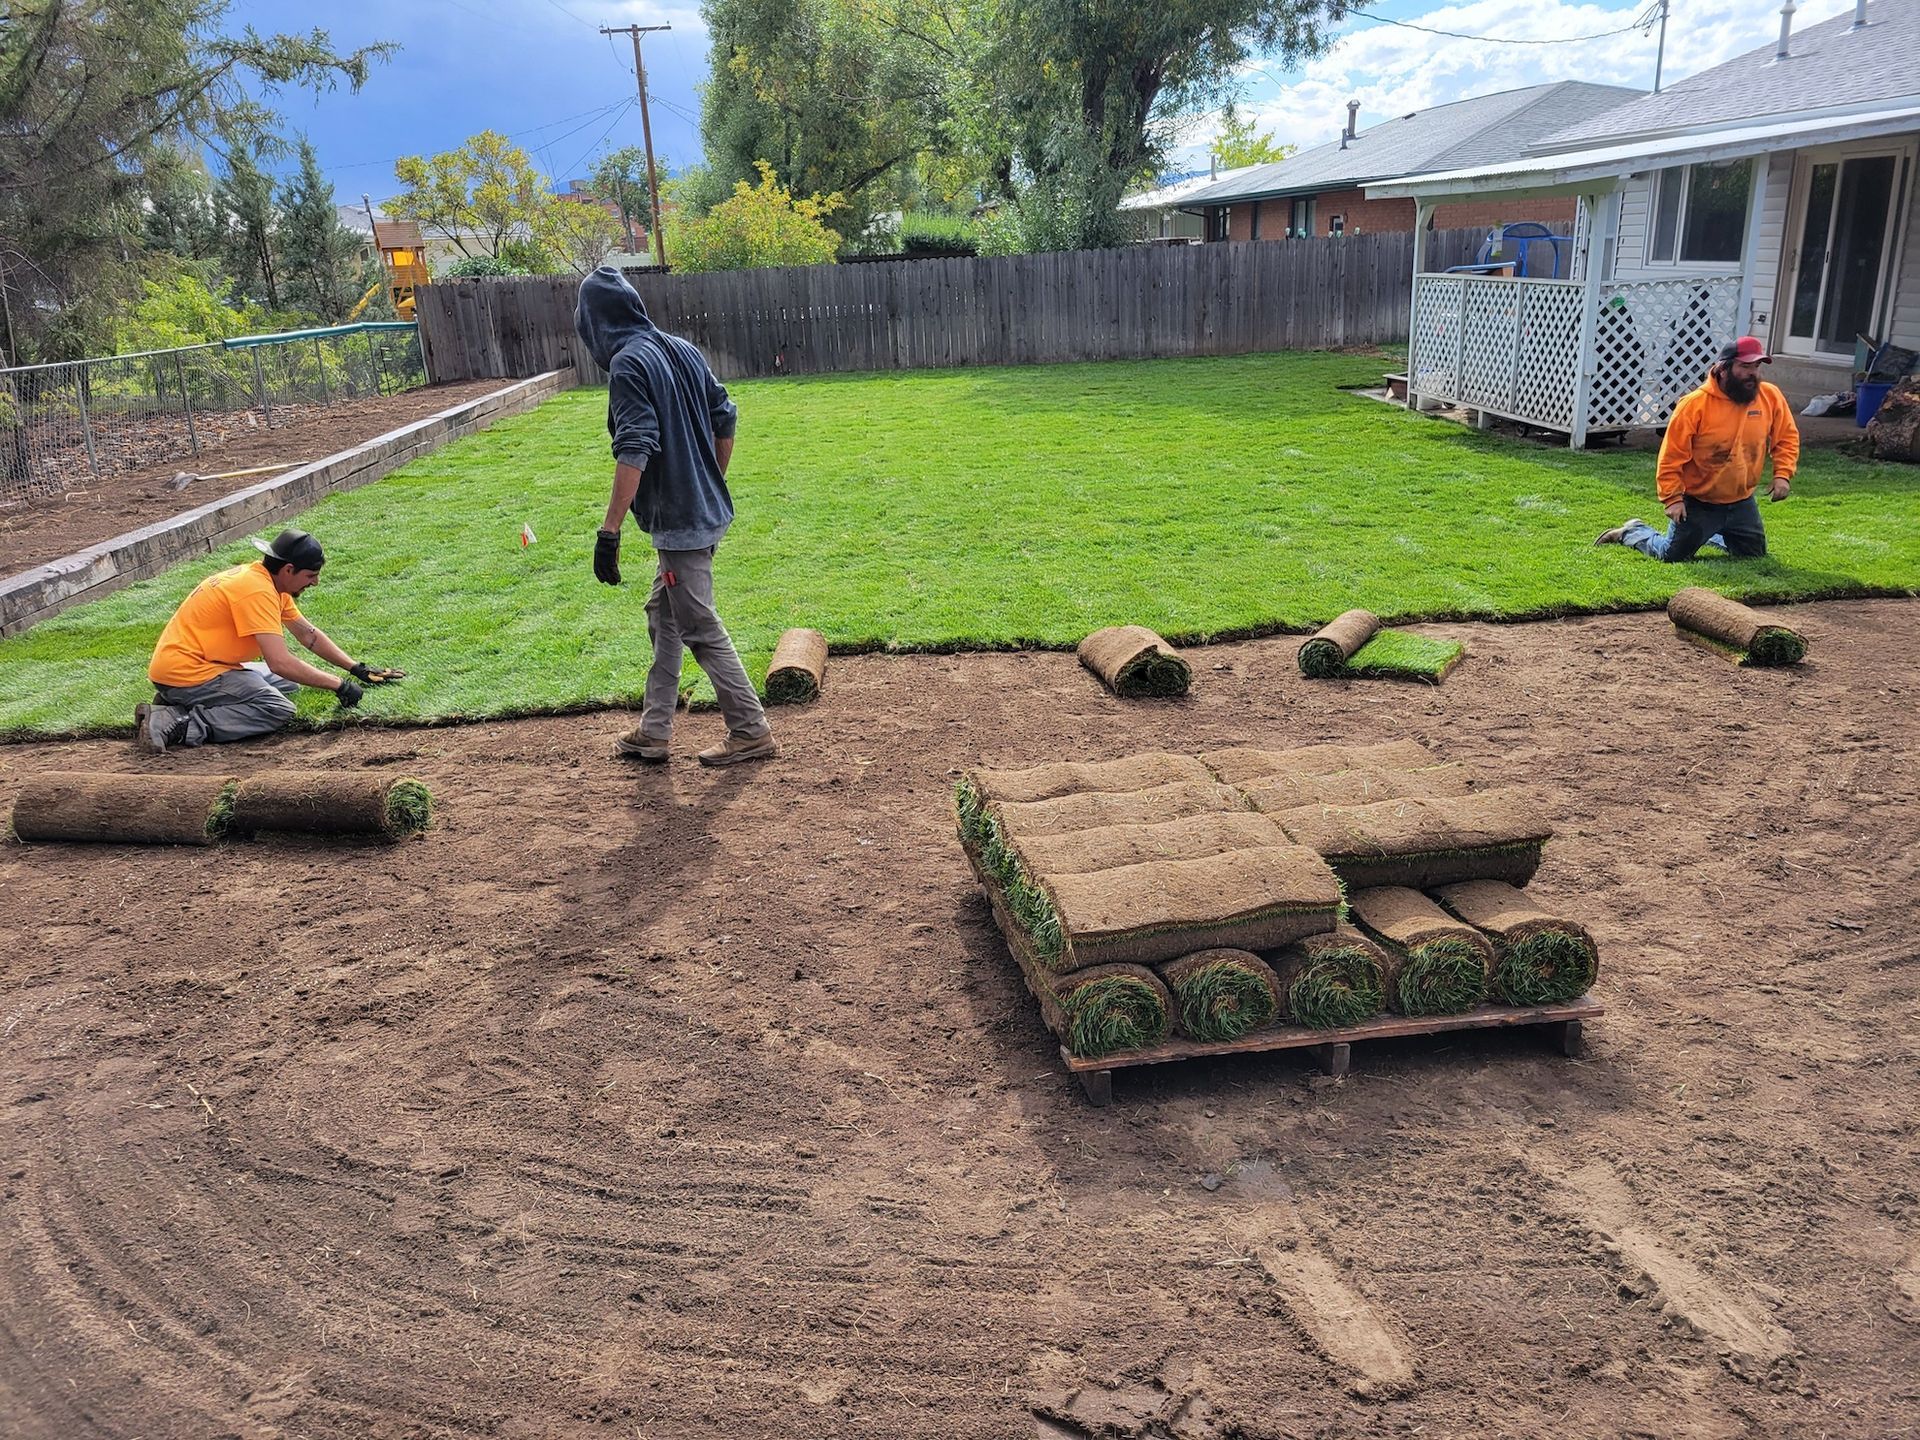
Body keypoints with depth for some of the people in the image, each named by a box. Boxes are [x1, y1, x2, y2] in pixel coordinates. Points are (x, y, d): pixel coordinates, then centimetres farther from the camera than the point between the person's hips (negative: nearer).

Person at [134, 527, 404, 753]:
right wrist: (339, 685, -21)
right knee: (280, 710, -18)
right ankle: (180, 724, -19)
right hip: (185, 672, -10)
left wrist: (357, 669, 14)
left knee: (288, 684, 11)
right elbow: (280, 662, -29)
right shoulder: (257, 590, -22)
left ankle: (183, 703, 5)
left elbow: (308, 634, 18)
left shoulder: (270, 582, 8)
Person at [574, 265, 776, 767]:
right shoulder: (683, 350, 9)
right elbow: (725, 419, 14)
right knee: (663, 617, 17)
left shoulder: (628, 364, -15)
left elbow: (635, 452, -24)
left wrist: (609, 532, -24)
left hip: (679, 522, -9)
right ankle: (653, 731, 24)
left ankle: (751, 732, 10)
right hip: (708, 510, 9)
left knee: (702, 630, 1)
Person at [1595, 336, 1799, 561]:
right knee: (1673, 556, -3)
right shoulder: (1695, 405, -19)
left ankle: (1710, 534, 41)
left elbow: (1787, 438, 6)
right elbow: (1671, 457, -17)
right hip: (1697, 504, -5)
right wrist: (1673, 499, -20)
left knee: (1755, 554, 16)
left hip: (1741, 502, 5)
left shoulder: (1771, 397, -6)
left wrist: (1782, 475, -7)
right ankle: (1633, 533, 24)